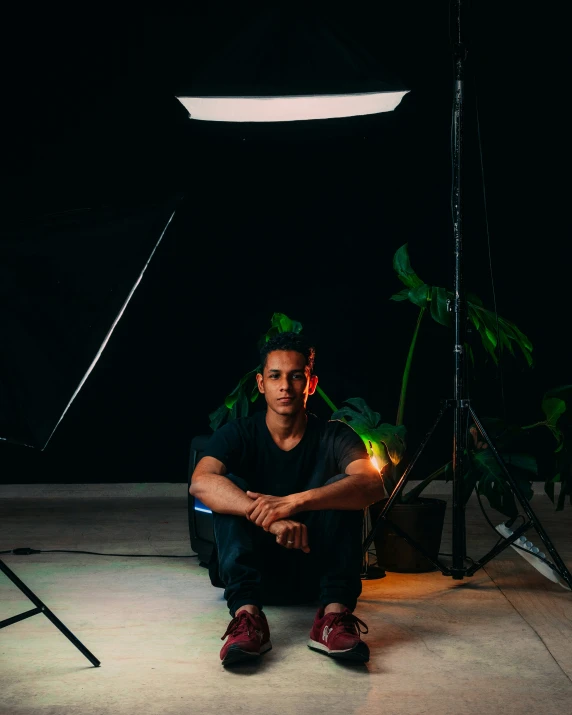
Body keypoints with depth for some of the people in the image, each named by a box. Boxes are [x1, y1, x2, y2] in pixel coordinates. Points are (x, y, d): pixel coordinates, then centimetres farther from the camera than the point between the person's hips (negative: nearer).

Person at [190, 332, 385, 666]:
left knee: (343, 489, -22)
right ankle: (247, 614, -38)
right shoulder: (238, 434, -5)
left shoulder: (334, 436, -6)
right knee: (232, 488, -23)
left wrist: (295, 502, -42)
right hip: (254, 569, 0)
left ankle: (334, 616, -34)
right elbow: (201, 483, -27)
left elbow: (372, 484, -28)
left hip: (315, 573, 0)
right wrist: (270, 519, -44)